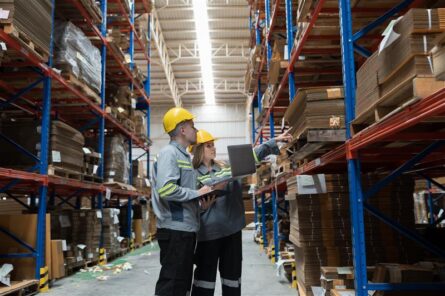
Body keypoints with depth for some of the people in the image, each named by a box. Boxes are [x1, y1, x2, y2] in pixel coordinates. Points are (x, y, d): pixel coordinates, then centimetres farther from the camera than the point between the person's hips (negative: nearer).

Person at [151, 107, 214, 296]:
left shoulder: (183, 156, 17)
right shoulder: (169, 153, -11)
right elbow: (165, 189, -25)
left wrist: (200, 203, 4)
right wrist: (197, 194, -16)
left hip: (185, 228, 10)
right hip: (175, 230, -10)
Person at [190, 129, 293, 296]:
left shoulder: (226, 166, 10)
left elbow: (252, 155, 8)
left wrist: (275, 141, 3)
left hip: (232, 228, 5)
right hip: (209, 231, -5)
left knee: (232, 272, 13)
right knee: (206, 274, 2)